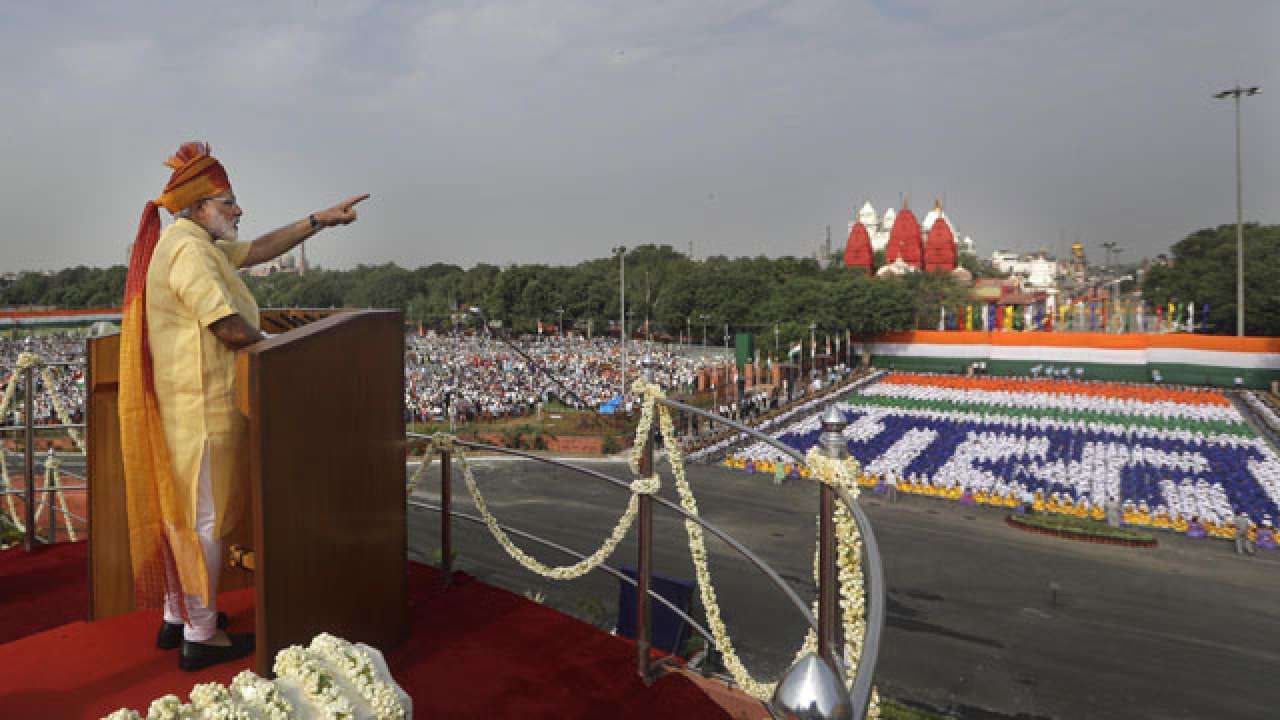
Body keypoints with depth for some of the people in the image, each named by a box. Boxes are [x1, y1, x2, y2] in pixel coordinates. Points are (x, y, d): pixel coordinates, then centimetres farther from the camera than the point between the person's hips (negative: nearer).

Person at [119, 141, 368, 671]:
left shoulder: (192, 245, 14)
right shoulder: (189, 250, -18)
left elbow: (257, 250, 15)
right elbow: (233, 329, -24)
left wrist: (320, 220, 11)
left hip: (178, 404, 11)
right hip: (202, 405, -11)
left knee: (181, 509, 18)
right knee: (206, 516, -1)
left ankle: (176, 618, 31)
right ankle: (201, 636, 10)